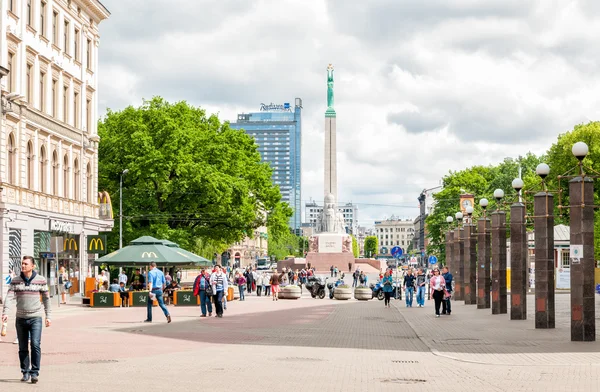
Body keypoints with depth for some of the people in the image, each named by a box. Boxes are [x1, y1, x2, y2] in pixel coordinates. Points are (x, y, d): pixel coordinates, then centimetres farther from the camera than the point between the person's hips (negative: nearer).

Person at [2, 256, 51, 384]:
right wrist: (5, 312, -22)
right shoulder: (15, 281, 2)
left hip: (35, 318, -2)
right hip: (20, 319, 2)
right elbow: (9, 296, -7)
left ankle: (34, 372, -9)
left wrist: (48, 316, 4)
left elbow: (46, 299, 6)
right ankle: (25, 372, 19)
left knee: (35, 345, -16)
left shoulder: (41, 280, -1)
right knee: (22, 348, 8)